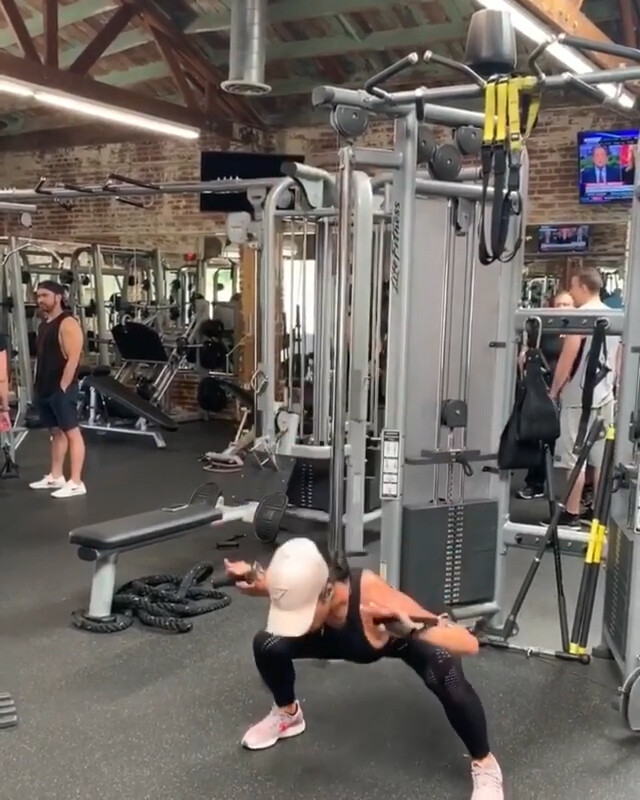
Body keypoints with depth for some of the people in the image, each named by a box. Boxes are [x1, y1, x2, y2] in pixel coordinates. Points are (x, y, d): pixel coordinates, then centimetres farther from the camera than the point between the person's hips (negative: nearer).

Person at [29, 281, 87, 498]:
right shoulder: (44, 323, 16)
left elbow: (73, 359, -18)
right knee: (56, 431, 15)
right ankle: (55, 477, 23)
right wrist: (38, 385, 16)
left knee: (71, 432, -6)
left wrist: (62, 388, -20)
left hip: (61, 388, -9)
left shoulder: (68, 323, -13)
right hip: (45, 389, 9)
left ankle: (76, 483, -5)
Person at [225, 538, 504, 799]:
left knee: (446, 677, -35)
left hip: (403, 638, -4)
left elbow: (468, 643, -47)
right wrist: (249, 577, -25)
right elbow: (275, 583, -3)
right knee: (268, 645, -10)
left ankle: (485, 765, -6)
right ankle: (287, 714, 22)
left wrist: (414, 630, -63)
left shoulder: (376, 599, -47)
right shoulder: (300, 589, -33)